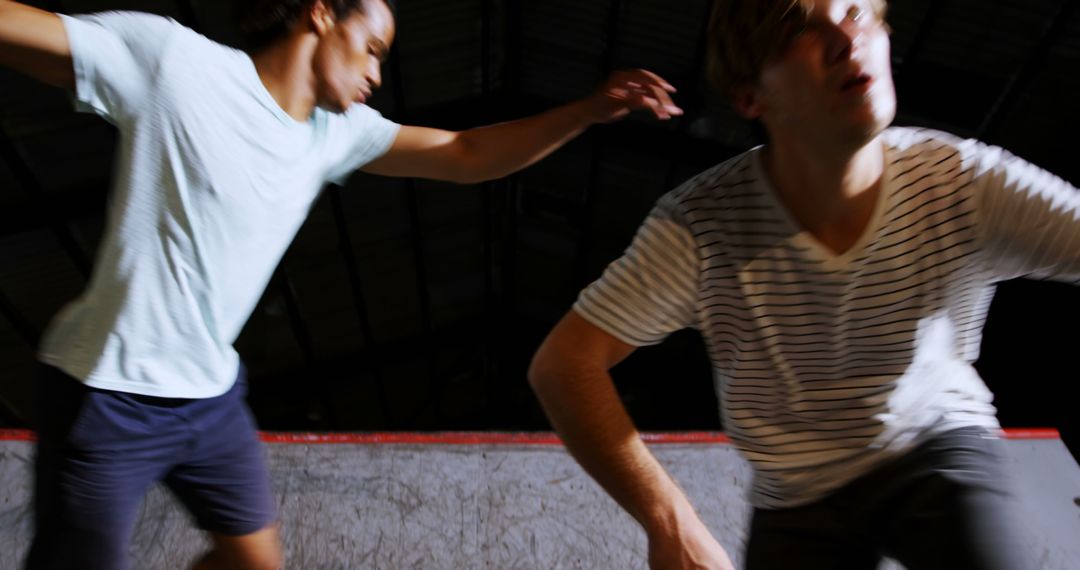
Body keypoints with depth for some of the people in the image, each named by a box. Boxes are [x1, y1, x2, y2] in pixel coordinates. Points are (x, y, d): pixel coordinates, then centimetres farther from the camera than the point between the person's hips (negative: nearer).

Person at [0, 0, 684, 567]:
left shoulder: (339, 131, 1)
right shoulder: (170, 57, -14)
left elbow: (469, 155, -1)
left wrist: (593, 109, -8)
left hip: (212, 394, 6)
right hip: (109, 395, -6)